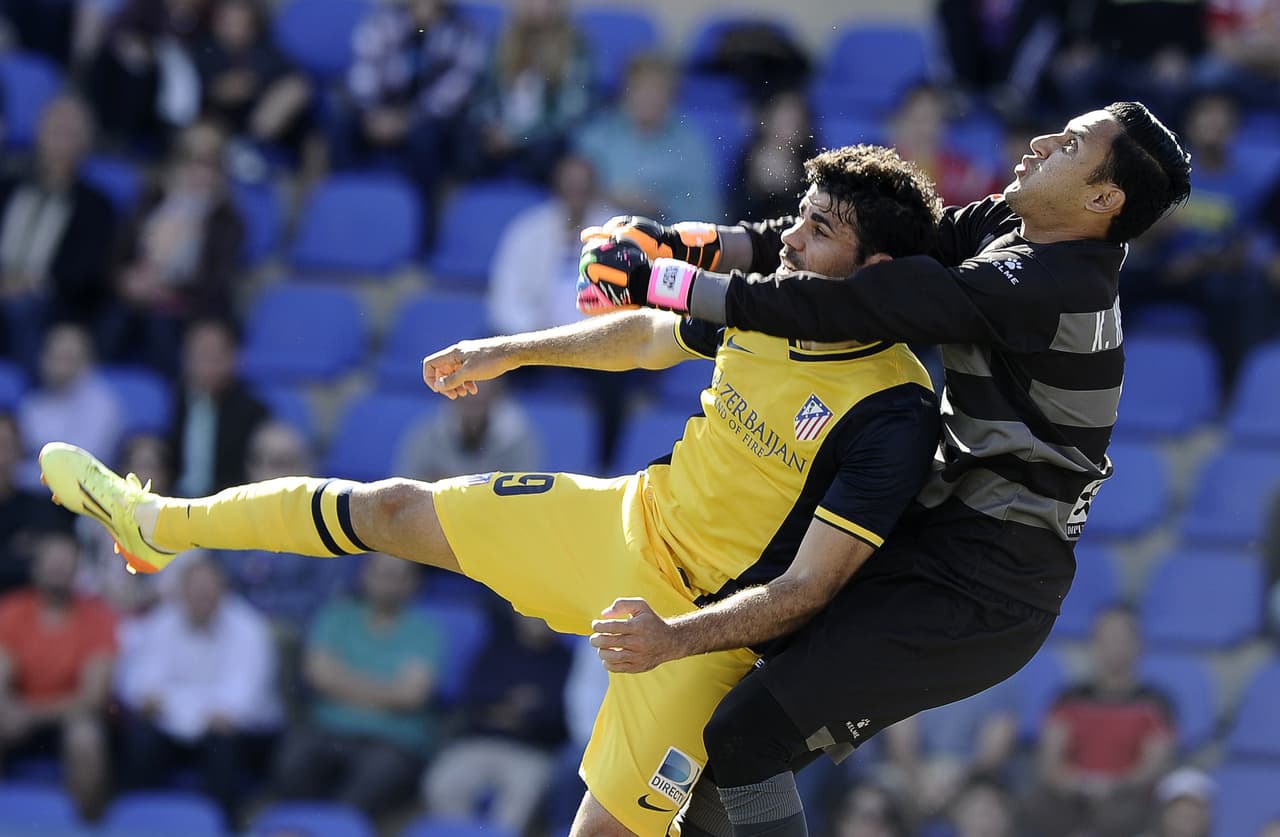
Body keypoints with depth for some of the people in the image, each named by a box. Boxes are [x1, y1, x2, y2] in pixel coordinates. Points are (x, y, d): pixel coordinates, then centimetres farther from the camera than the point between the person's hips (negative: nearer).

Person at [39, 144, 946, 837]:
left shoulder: (893, 413, -29)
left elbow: (809, 587, -28)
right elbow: (650, 337, 14)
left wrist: (672, 634, -38)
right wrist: (508, 353, 19)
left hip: (710, 616, -7)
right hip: (634, 520, 7)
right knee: (394, 509, 12)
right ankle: (156, 524, 31)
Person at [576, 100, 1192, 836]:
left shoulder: (1030, 290, -24)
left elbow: (837, 308, -25)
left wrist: (656, 281, -20)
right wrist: (700, 246, -5)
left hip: (983, 590, -10)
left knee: (746, 738, -16)